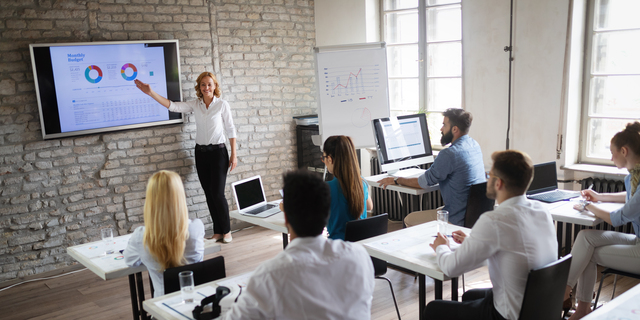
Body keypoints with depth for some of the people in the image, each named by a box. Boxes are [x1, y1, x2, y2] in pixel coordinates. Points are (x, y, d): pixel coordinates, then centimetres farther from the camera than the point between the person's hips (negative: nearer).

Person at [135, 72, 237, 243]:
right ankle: (217, 232, 17)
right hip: (200, 152, 5)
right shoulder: (195, 105, 5)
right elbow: (173, 106, -4)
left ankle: (226, 230, 10)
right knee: (209, 194, 8)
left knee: (217, 193, -7)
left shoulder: (222, 105, -5)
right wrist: (150, 93, -14)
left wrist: (233, 155, -6)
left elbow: (230, 130, -4)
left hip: (218, 152, -5)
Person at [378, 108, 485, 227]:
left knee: (409, 219, 5)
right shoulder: (474, 145, 5)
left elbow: (423, 182, -15)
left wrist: (396, 180, -1)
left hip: (458, 220, -10)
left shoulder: (450, 154, -24)